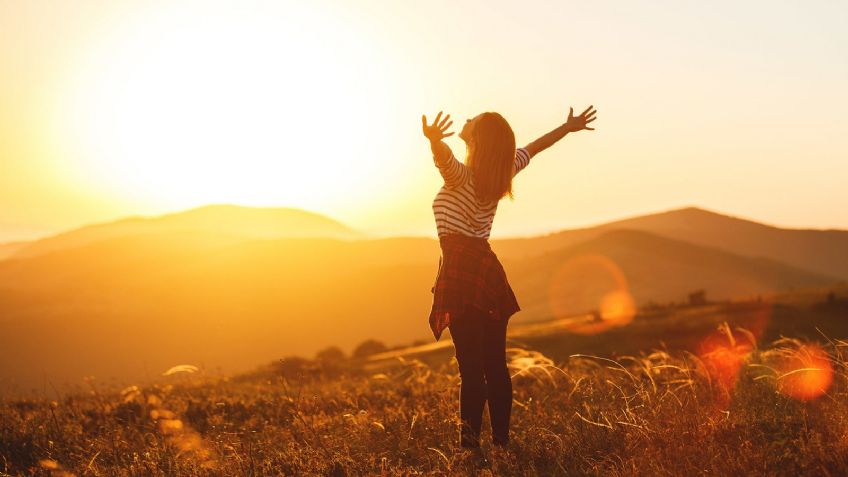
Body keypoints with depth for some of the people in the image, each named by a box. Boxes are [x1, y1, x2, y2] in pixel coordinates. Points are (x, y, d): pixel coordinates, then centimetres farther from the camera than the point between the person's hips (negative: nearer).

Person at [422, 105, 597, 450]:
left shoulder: (460, 176, -11)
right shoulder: (502, 172, 9)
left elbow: (444, 157, -35)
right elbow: (533, 148, 25)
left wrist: (433, 140, -57)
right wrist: (568, 127, 40)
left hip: (460, 273, -7)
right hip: (488, 269, 7)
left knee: (471, 368, -10)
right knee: (495, 366, 9)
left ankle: (470, 442, -12)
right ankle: (501, 439, 13)